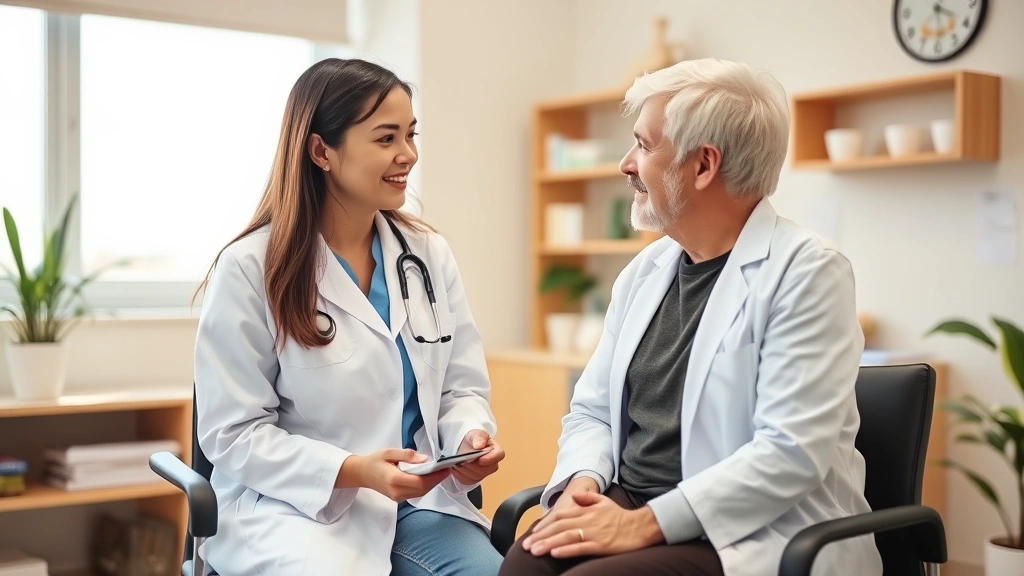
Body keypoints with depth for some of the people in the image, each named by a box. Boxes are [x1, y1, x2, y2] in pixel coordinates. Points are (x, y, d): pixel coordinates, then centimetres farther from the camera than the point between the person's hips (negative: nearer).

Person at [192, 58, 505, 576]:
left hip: (417, 499, 4)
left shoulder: (430, 254, 8)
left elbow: (462, 387, 10)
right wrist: (352, 471, -20)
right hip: (296, 506, -3)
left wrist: (469, 439, -13)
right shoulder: (249, 269, -6)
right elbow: (235, 435, -7)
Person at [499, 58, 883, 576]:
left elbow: (792, 452, -18)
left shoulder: (806, 272, -9)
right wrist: (582, 483, -6)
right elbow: (591, 411, 15)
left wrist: (646, 523, -21)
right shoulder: (644, 270, 12)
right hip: (627, 509, 6)